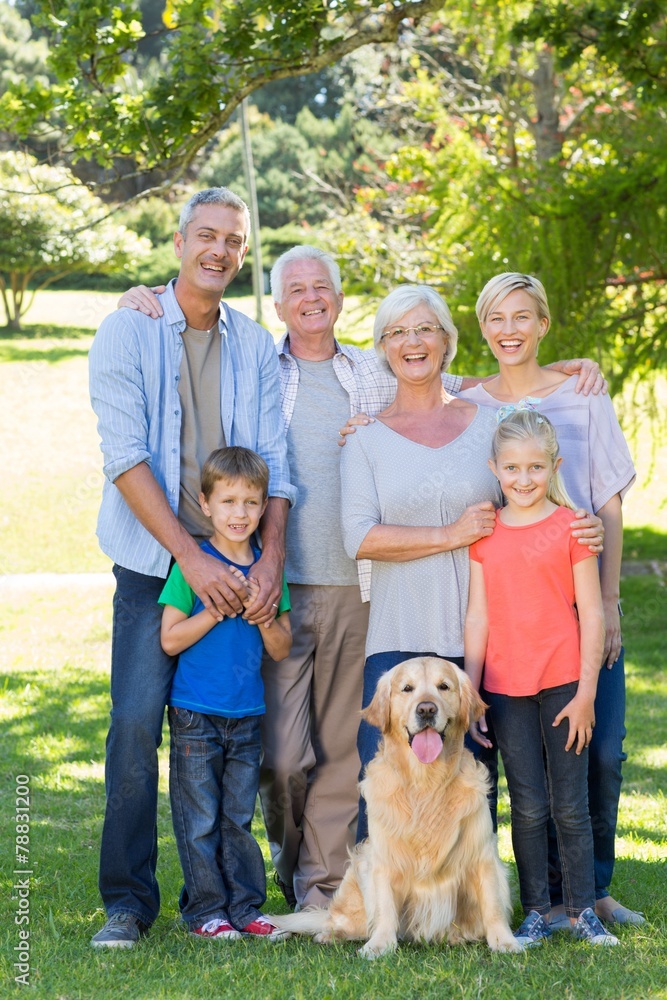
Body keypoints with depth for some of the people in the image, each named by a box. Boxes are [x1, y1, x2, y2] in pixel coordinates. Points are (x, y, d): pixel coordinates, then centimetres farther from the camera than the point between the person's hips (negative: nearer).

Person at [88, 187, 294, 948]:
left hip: (238, 563, 3)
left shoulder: (255, 347, 9)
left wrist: (272, 558, -11)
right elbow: (125, 455, -9)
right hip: (153, 561, -3)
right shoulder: (128, 330, -1)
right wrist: (191, 557, -16)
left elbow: (273, 461, 4)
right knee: (136, 722, -10)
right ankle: (128, 899, 0)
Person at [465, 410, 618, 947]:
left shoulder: (572, 526, -3)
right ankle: (535, 913, 14)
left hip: (562, 684, -2)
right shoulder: (485, 534, 5)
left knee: (570, 806, 4)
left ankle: (584, 911, 14)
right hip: (506, 687, 2)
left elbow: (592, 613, -3)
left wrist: (586, 692, -7)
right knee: (528, 807, 6)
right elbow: (478, 616, 7)